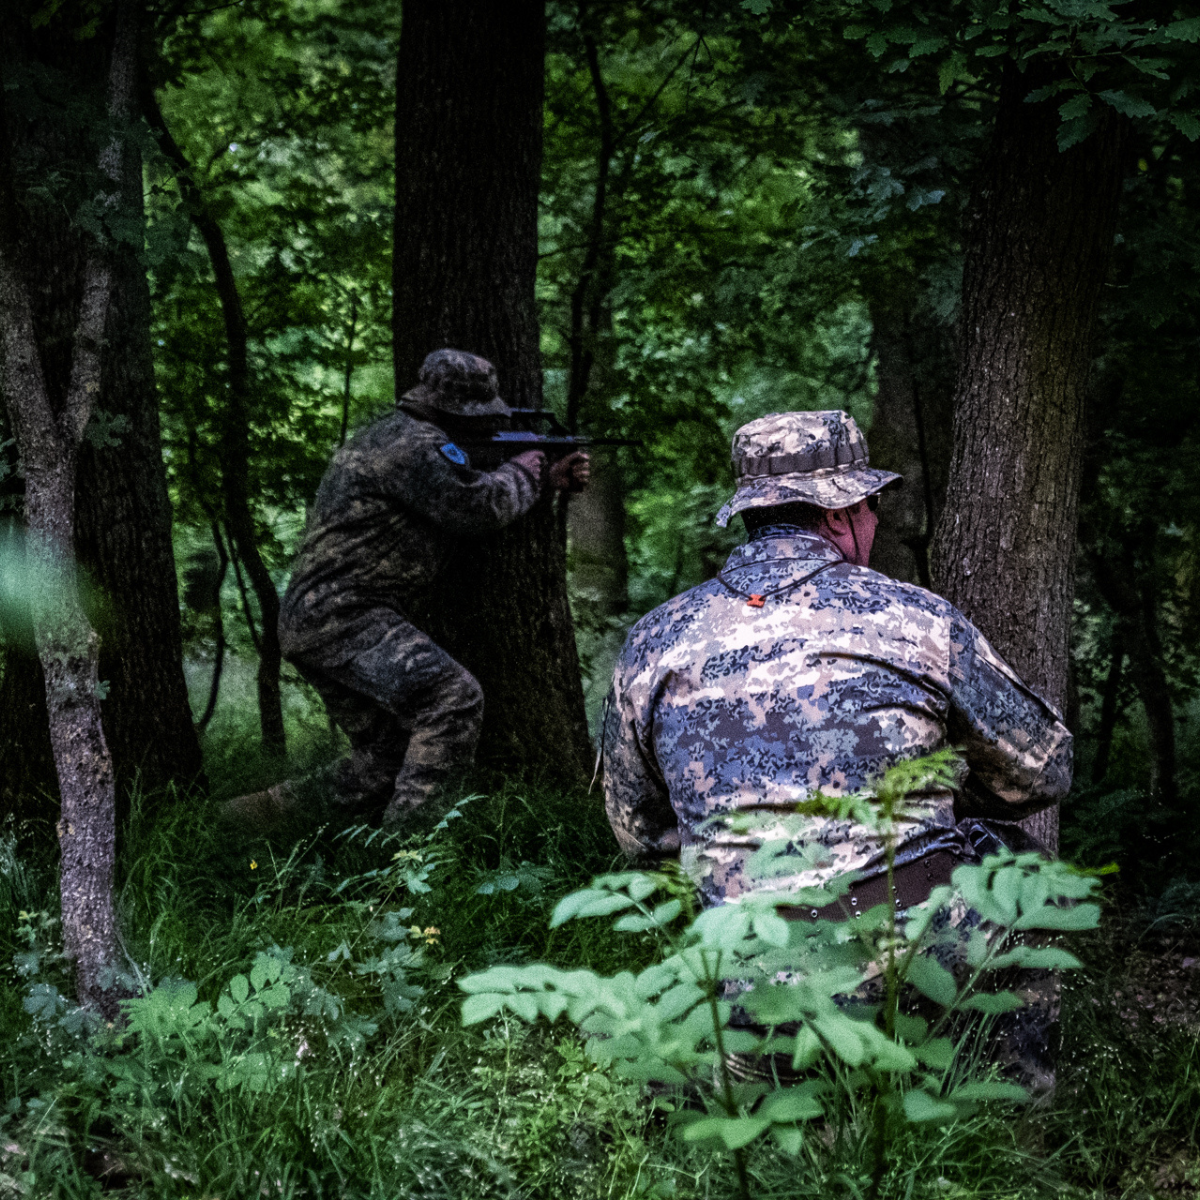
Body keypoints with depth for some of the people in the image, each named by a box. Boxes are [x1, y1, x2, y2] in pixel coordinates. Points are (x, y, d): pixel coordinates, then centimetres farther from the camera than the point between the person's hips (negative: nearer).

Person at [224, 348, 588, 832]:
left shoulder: (387, 436, 21)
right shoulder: (418, 445, -13)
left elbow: (460, 504, 27)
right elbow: (479, 506, -18)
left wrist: (552, 480, 20)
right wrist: (522, 473, 3)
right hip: (342, 615, -11)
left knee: (390, 760, 13)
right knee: (453, 696, -24)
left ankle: (277, 808, 19)